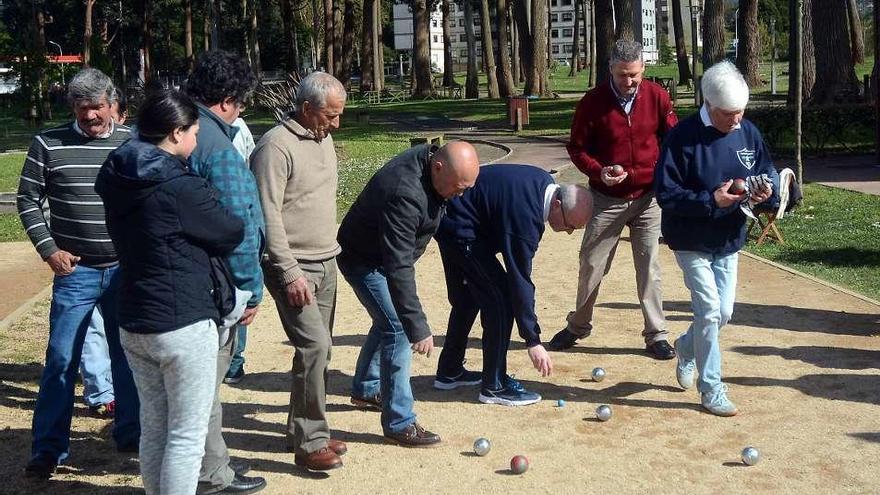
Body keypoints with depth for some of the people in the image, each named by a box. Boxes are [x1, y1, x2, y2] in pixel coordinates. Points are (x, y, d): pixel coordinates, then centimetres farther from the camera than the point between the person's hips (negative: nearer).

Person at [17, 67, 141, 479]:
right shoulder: (49, 144, -2)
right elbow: (28, 201, 3)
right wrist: (50, 250, -5)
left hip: (126, 270, 2)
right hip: (75, 271, -1)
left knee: (128, 354, 12)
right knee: (61, 358, 1)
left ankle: (130, 433, 27)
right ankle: (48, 449, 11)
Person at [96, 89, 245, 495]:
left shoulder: (117, 180, 4)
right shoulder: (182, 188, -19)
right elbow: (232, 233, -8)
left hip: (133, 323, 8)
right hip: (183, 325, -8)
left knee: (153, 429, 18)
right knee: (187, 435, 3)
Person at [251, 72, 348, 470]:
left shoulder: (323, 139, 14)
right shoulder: (277, 147, -14)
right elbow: (268, 216, -18)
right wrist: (290, 273, -19)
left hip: (326, 262, 8)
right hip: (294, 267, -8)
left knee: (318, 348, 10)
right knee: (314, 346, -13)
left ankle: (304, 431, 22)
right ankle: (309, 443, -4)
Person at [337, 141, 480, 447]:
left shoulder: (430, 158, -12)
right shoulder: (405, 194, -40)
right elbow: (398, 269, -42)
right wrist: (418, 328, -43)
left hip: (386, 253, 9)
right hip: (362, 259, -9)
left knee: (389, 321, 21)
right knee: (398, 329, -14)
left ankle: (365, 389, 41)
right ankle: (399, 424, -7)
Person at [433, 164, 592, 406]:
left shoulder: (545, 182, -3)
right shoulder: (525, 214, -30)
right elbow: (520, 280, -27)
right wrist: (533, 341, -22)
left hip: (449, 219, 10)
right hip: (460, 229, -10)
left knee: (466, 299, 20)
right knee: (501, 298, -10)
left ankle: (449, 372, 32)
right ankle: (495, 386, -1)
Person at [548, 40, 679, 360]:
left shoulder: (657, 97, -4)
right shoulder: (593, 102, -8)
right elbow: (576, 147, -1)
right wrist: (599, 171, -18)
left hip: (647, 198, 0)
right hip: (606, 200, 0)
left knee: (649, 268, 3)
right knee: (591, 265, 8)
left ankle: (656, 335, 11)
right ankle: (578, 326, 26)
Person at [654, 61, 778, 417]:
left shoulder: (748, 133, -2)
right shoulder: (683, 137, -18)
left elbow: (769, 174, 8)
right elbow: (666, 193, -19)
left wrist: (766, 190, -16)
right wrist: (711, 201, -29)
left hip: (729, 241, 5)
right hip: (691, 242, -5)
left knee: (723, 312, 11)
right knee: (710, 310, -9)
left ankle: (686, 348, 42)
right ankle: (711, 389, 6)